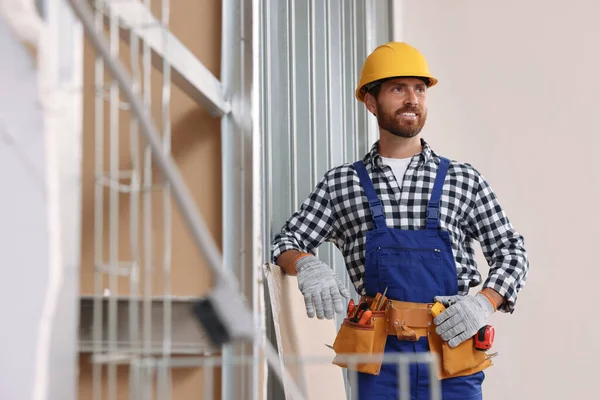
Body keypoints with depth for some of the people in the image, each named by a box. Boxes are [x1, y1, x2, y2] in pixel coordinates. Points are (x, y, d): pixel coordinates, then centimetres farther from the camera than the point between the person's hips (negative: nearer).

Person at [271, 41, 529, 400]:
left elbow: (511, 251, 11)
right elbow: (287, 243, 12)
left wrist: (484, 303, -8)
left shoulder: (464, 180, 9)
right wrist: (307, 265, -12)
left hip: (451, 349, 0)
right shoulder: (342, 183, 10)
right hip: (381, 357, 0)